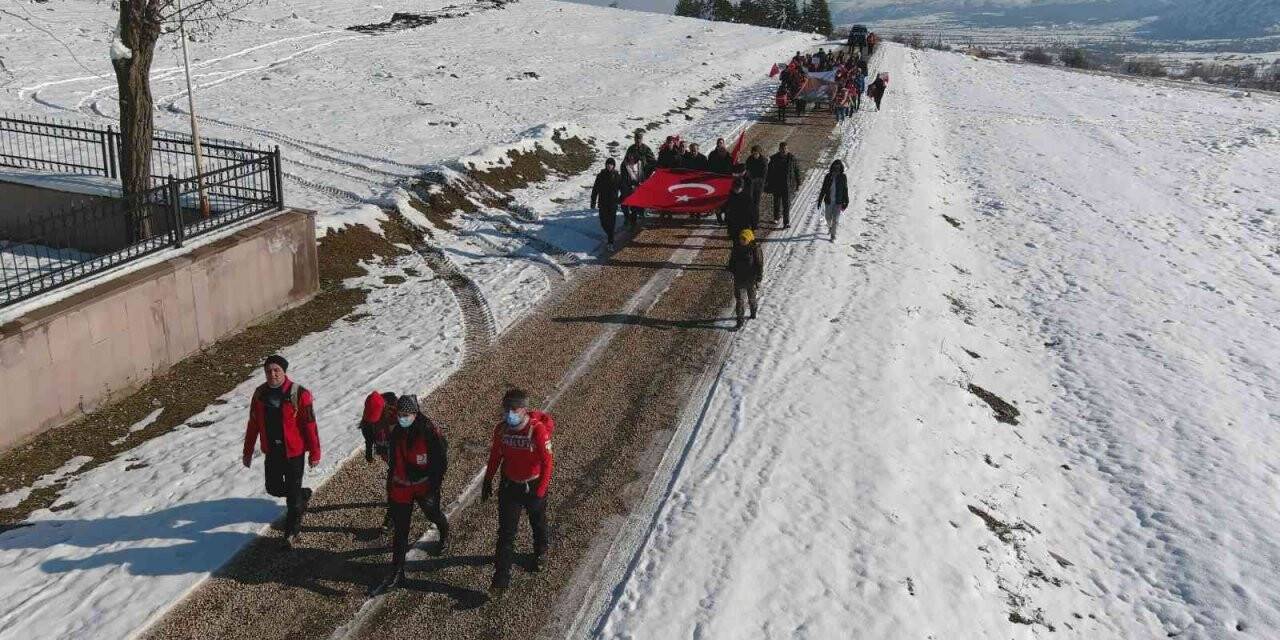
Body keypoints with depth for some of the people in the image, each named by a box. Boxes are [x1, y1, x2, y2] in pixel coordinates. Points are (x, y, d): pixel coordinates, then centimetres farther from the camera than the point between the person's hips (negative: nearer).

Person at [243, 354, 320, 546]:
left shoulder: (299, 394, -18)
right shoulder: (260, 393, -3)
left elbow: (310, 424, -13)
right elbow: (253, 425, 7)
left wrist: (314, 452, -10)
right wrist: (248, 451, 11)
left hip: (294, 452, -5)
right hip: (272, 452, 5)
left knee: (293, 493, 5)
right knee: (274, 488, 16)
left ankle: (293, 530, 24)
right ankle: (303, 495, 45)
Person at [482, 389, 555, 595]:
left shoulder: (538, 430, -27)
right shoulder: (501, 429, -12)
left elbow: (547, 462, -22)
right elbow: (495, 455, 5)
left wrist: (540, 492, -23)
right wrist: (487, 481, 10)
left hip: (533, 486, -3)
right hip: (509, 485, 3)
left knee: (538, 523, 23)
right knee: (506, 532, 0)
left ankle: (540, 553, 51)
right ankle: (502, 577, 6)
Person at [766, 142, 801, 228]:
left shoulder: (792, 158, -3)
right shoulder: (774, 158, -2)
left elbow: (796, 171, 6)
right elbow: (769, 172, 3)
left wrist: (798, 183, 7)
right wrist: (768, 183, 2)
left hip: (788, 185, -2)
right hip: (776, 185, 2)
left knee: (787, 203, -8)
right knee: (777, 202, 16)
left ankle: (786, 222, -9)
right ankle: (776, 217, 39)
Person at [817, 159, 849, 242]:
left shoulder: (843, 177, -4)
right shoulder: (828, 176, -1)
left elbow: (845, 190, 1)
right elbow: (823, 189, 5)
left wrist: (846, 202, 0)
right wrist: (820, 200, 5)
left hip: (838, 202, -2)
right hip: (828, 201, 2)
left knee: (835, 219, -7)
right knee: (828, 217, 13)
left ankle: (833, 236, 1)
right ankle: (829, 227, 46)